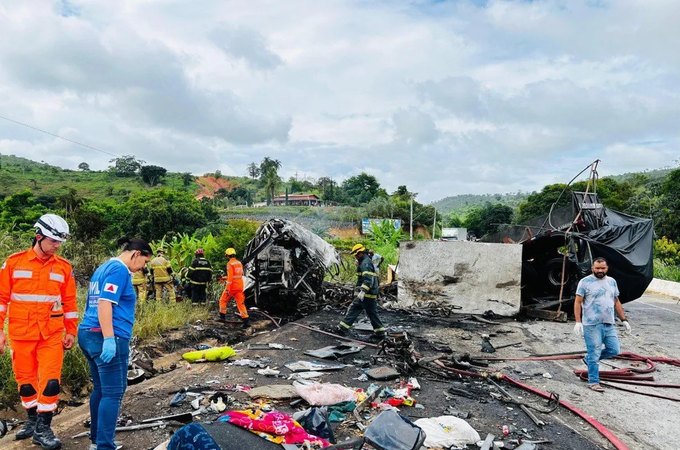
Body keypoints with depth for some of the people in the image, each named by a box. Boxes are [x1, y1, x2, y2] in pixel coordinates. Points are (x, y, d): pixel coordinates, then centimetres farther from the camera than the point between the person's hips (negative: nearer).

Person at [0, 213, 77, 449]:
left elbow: (69, 302, 6)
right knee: (25, 380, 12)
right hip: (21, 333, 0)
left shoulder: (64, 267, 0)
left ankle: (43, 428, 6)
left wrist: (71, 331, 7)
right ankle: (32, 419, 32)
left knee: (51, 380, -6)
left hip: (52, 334, 0)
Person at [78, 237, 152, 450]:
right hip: (106, 338, -10)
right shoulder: (119, 270, -12)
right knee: (113, 393, -5)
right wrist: (109, 339, -26)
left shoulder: (103, 268, 19)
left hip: (88, 334, 10)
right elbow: (105, 303, -22)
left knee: (100, 389, 17)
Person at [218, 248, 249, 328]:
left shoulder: (230, 264, -12)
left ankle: (222, 317, 22)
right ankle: (246, 320, -4)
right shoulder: (239, 263, 11)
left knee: (223, 300, 15)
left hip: (232, 287, -6)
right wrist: (224, 278, 28)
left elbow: (230, 277, -19)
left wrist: (227, 288, -18)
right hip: (240, 287, 6)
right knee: (241, 303, 5)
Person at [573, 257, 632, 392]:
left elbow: (616, 302, 20)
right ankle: (593, 382, 11)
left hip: (609, 324, 6)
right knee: (594, 354, -1)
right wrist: (578, 322, -15)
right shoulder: (585, 282, -5)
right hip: (592, 325, -6)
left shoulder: (612, 282, 13)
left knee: (614, 350, 7)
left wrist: (624, 320, 15)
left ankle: (590, 359, 28)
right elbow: (578, 302, -7)